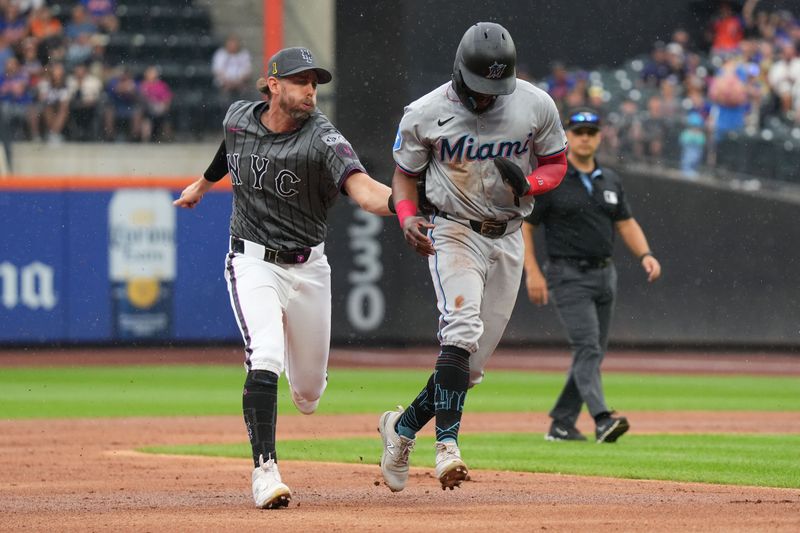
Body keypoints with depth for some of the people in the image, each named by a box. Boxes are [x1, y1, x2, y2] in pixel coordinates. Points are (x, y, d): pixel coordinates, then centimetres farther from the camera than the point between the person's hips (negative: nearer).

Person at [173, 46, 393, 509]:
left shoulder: (321, 139, -15)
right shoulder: (238, 119, -3)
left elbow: (362, 187, -32)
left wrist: (401, 201, -51)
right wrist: (202, 185, 38)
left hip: (308, 268, 0)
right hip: (253, 262, 0)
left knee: (309, 389, 12)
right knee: (265, 359, -25)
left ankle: (306, 388, 51)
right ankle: (266, 470, -23)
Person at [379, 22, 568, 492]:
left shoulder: (537, 105, -5)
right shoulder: (426, 113, -9)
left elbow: (556, 163, 7)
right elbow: (406, 174, 4)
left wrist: (529, 184, -16)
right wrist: (407, 217, -16)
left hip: (508, 239, 3)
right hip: (454, 233, -3)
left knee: (473, 363, 5)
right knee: (462, 327, -28)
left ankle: (404, 426, 25)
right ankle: (447, 442, -34)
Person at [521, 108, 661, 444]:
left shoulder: (610, 181, 13)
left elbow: (626, 224, 15)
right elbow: (524, 226, -5)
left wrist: (644, 254, -3)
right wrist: (532, 272, -14)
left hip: (604, 274, 7)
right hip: (568, 275, -7)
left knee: (593, 353, 8)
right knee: (587, 348, -19)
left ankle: (561, 424, 17)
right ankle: (602, 419, -31)